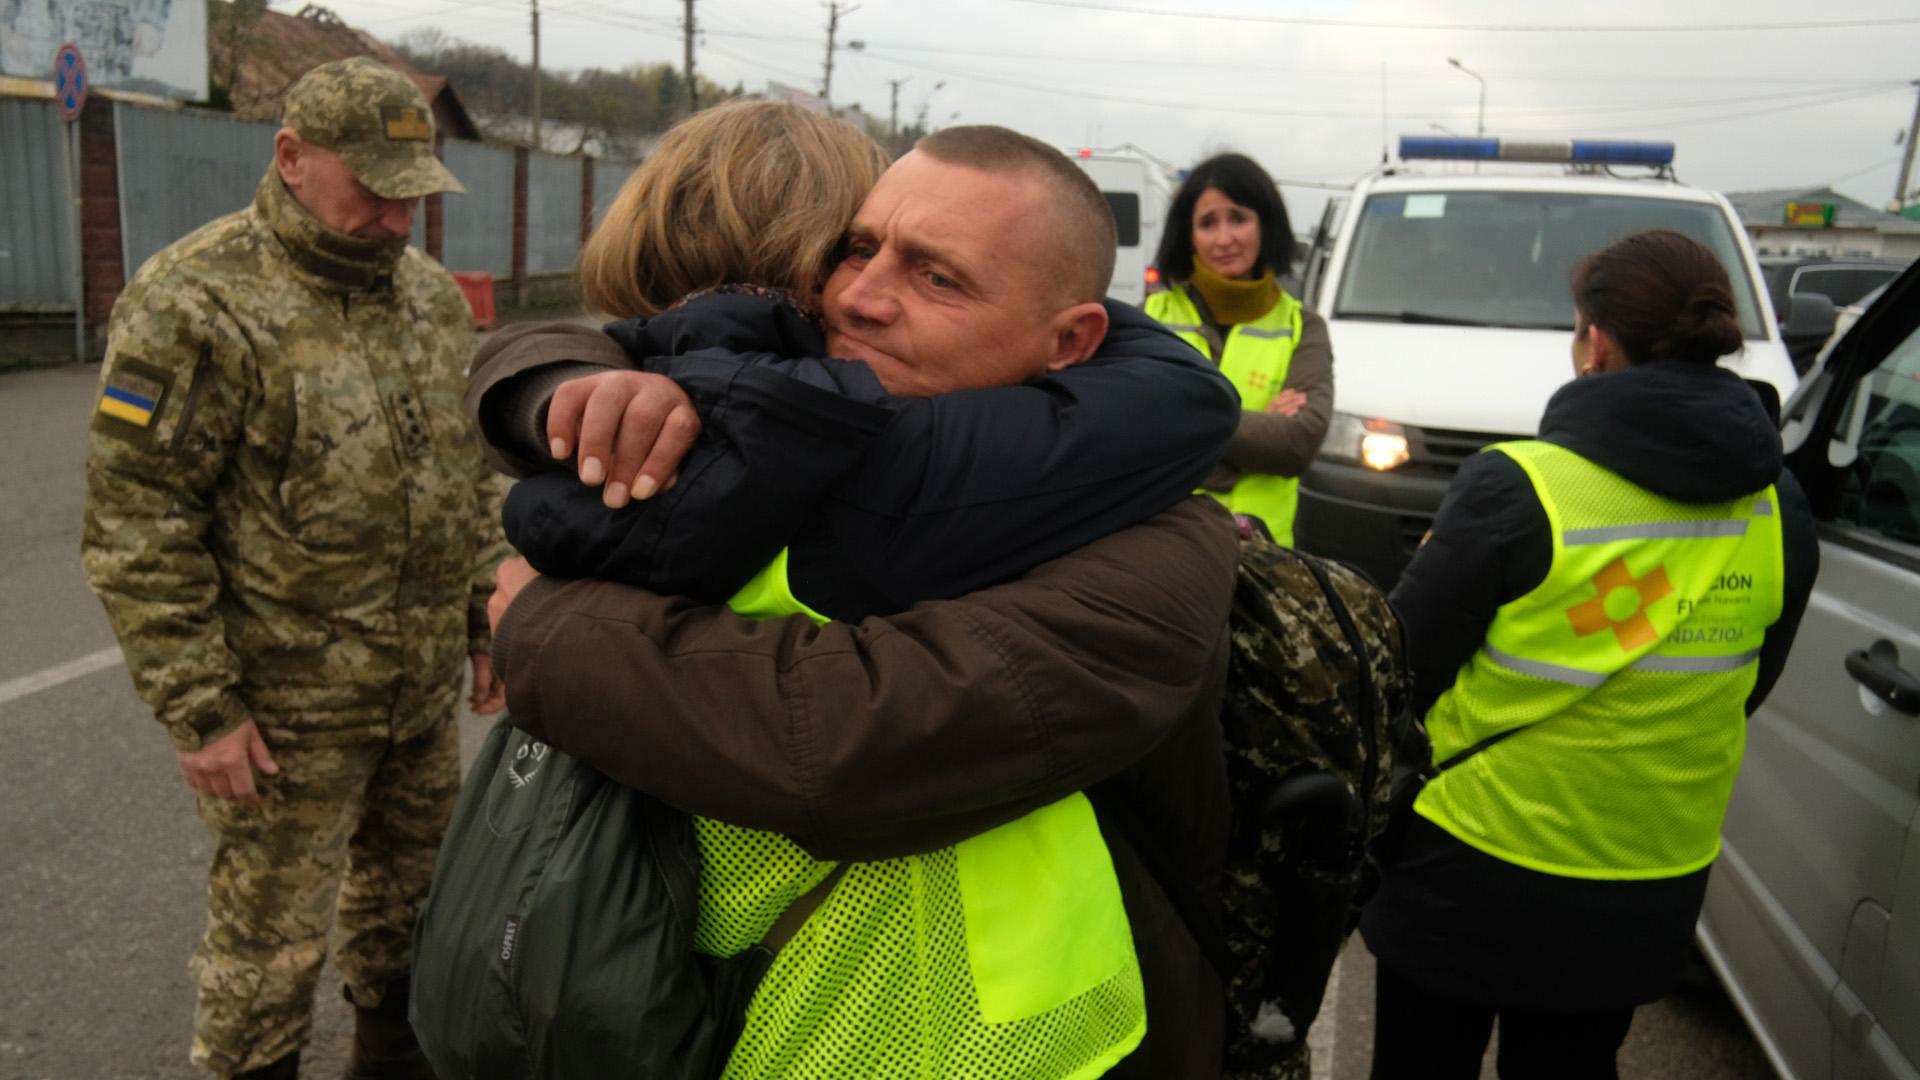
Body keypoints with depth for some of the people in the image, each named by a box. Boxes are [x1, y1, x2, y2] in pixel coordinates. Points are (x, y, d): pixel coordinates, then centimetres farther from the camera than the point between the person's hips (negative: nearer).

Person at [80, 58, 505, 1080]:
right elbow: (135, 527, -16)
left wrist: (487, 617, 11)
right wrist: (198, 710, -16)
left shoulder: (431, 293, 5)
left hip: (426, 689, 7)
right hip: (289, 711, -7)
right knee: (271, 934, 10)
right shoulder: (197, 304, -16)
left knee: (413, 891, 23)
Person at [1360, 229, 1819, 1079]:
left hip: (1473, 880, -4)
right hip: (1652, 895, 5)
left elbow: (1398, 668, -15)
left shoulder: (1516, 489, -23)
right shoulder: (1779, 514, -5)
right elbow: (1744, 693, 8)